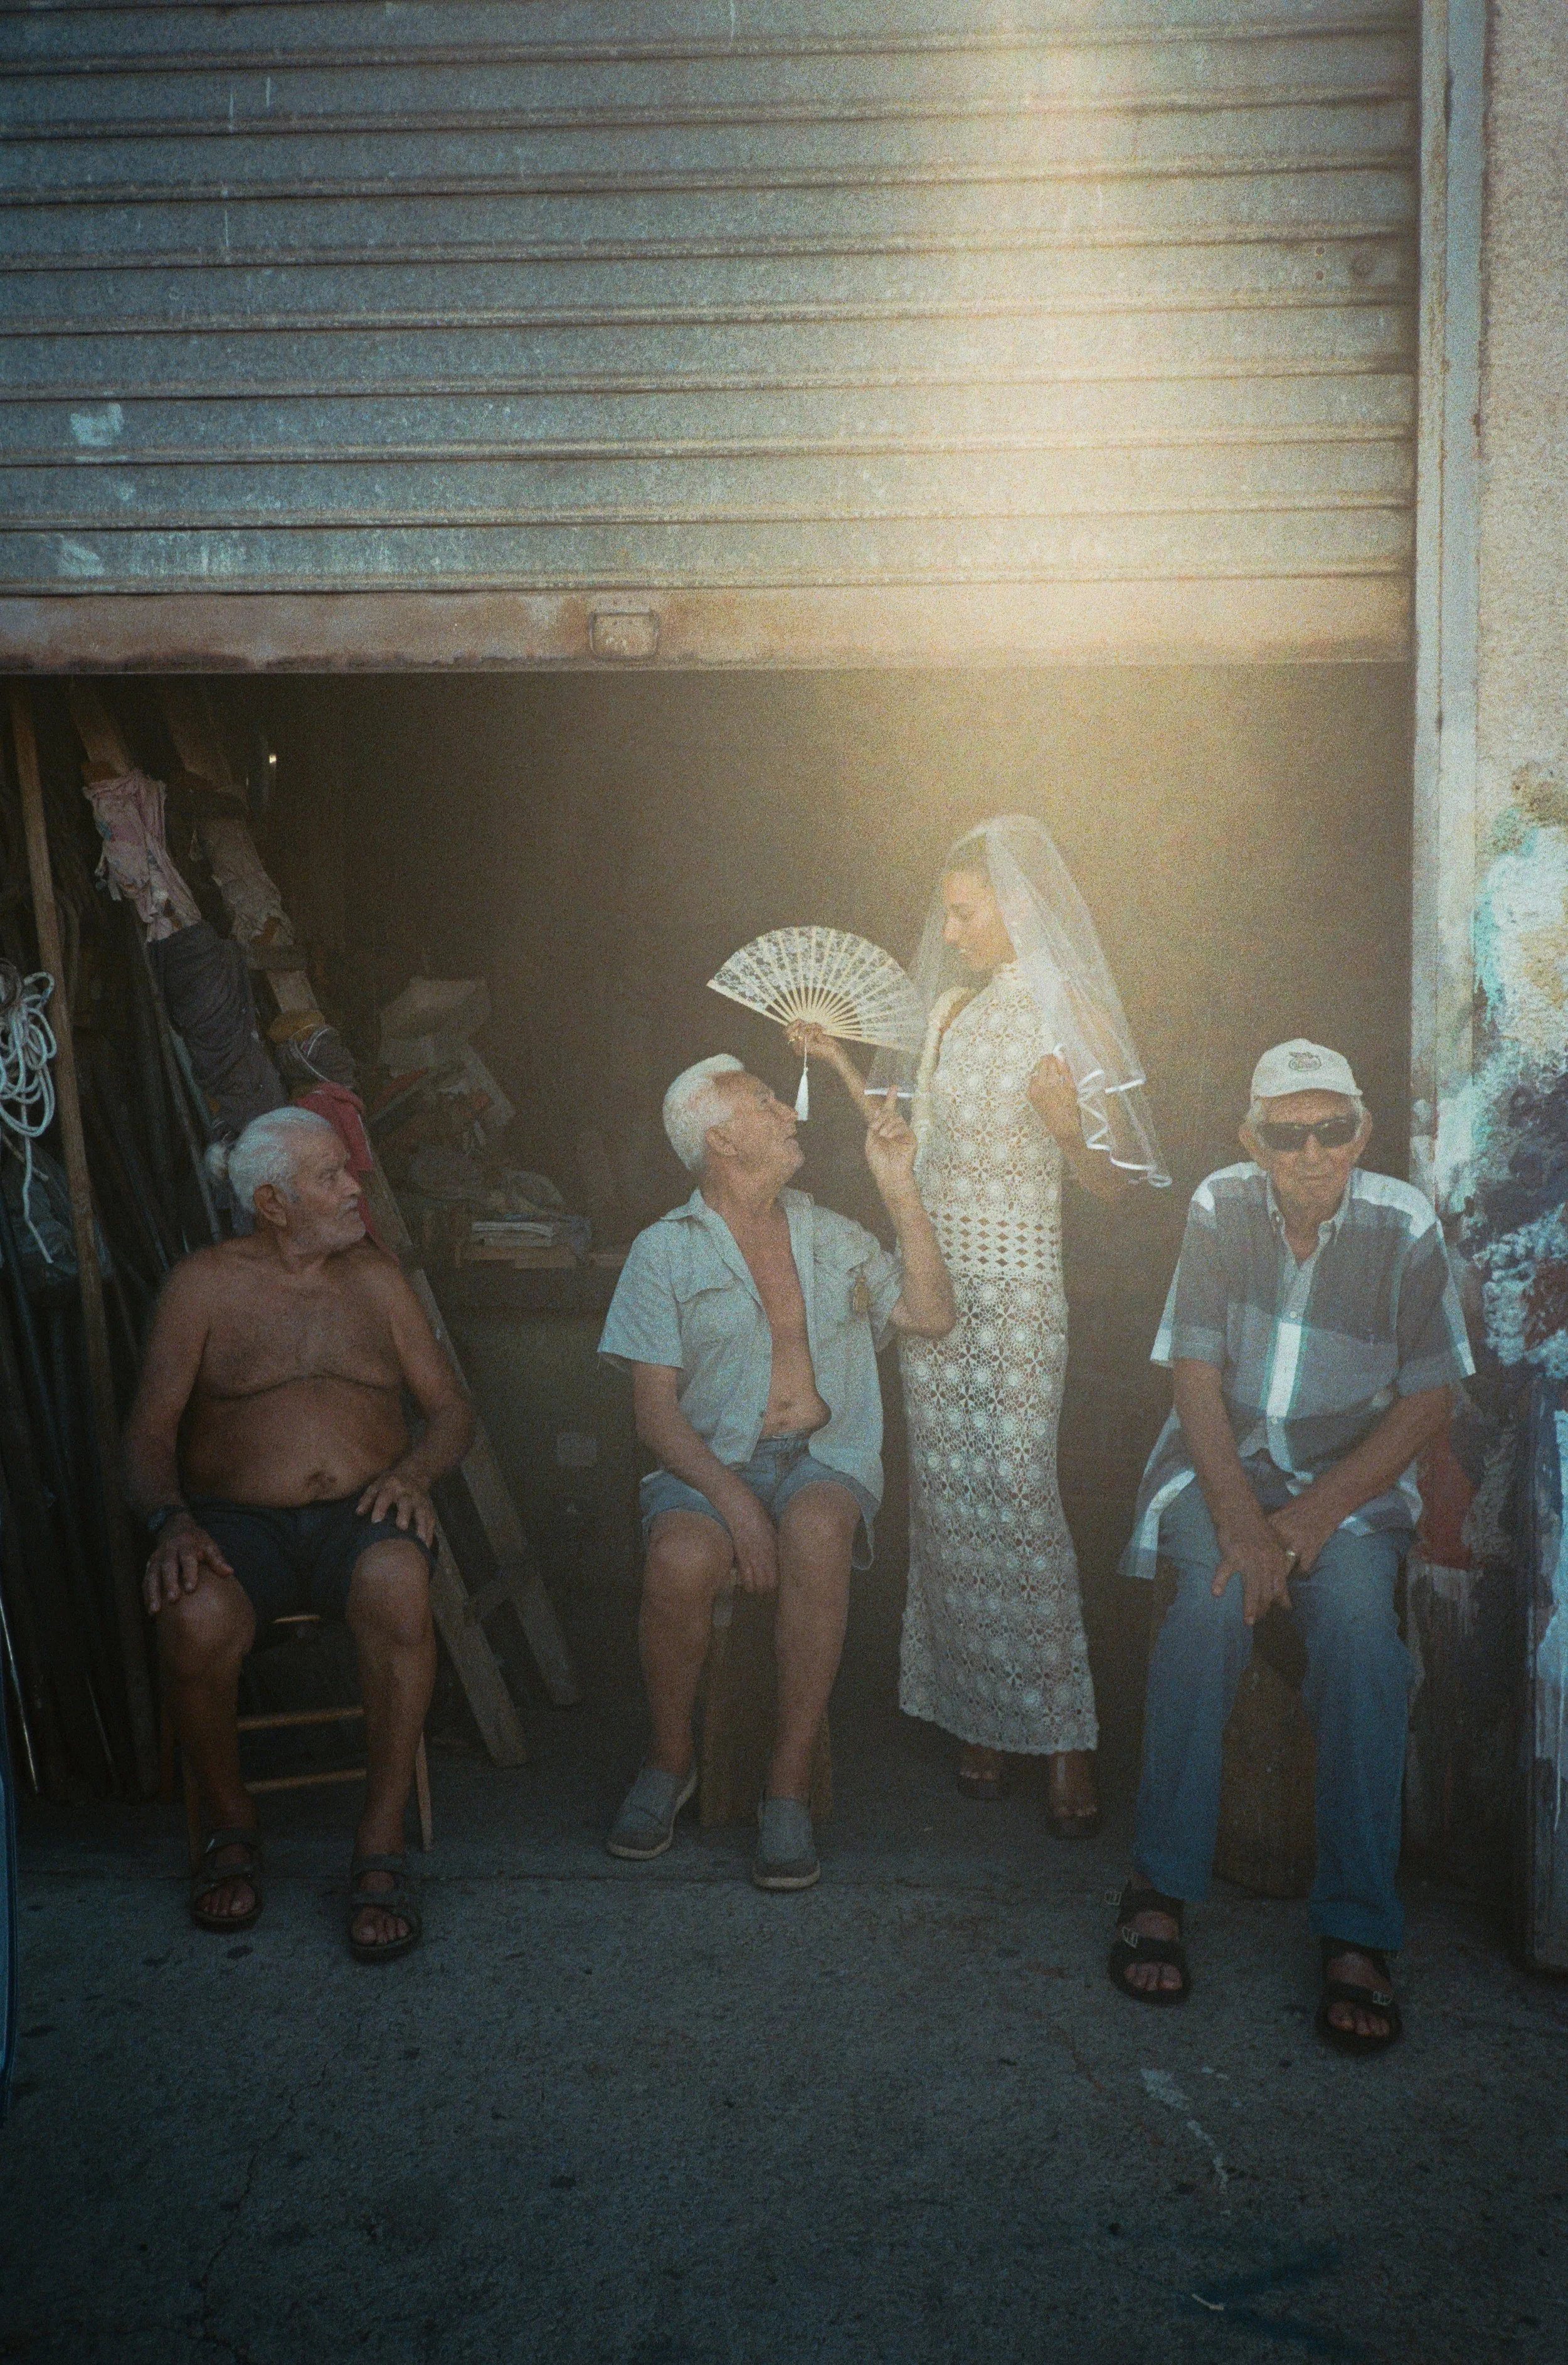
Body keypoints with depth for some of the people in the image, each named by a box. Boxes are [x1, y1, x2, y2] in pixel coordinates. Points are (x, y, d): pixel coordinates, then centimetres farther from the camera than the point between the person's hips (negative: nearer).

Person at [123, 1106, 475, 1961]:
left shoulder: (375, 1278, 15)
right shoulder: (203, 1284, 7)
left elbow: (453, 1408, 14)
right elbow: (149, 1431, 2)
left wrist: (413, 1471, -8)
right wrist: (171, 1520, -18)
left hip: (361, 1515, 1)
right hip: (235, 1522, -1)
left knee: (397, 1584, -36)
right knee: (195, 1620, -35)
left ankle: (381, 1844, -24)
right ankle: (229, 1821, -4)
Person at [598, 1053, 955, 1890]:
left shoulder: (829, 1235, 18)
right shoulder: (664, 1251, 6)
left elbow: (932, 1315, 7)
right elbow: (655, 1411, -2)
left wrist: (899, 1190, 2)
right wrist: (731, 1497, -19)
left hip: (826, 1455, 2)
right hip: (710, 1460, -1)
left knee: (816, 1531, -35)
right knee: (681, 1558, -34)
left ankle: (790, 1784, -24)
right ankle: (670, 1760, -6)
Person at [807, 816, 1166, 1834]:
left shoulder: (1063, 1015, -5)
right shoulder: (951, 1007, 14)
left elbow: (1110, 1179, -8)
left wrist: (1060, 1115, -26)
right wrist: (842, 1064, 20)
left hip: (1015, 1287, -6)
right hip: (936, 1280, 6)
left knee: (1020, 1499, -10)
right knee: (949, 1501, 6)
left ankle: (1065, 1738, -1)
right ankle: (982, 1716, 16)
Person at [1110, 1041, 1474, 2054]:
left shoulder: (1405, 1226, -7)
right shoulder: (1222, 1206, -5)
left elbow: (1430, 1400, -4)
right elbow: (1197, 1374, -5)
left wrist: (1314, 1516, -15)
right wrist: (1240, 1519, -19)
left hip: (1353, 1477, 0)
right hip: (1221, 1464, 0)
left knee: (1358, 1619, -30)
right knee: (1215, 1601, -30)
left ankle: (1359, 1933, -24)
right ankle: (1161, 1885, -18)